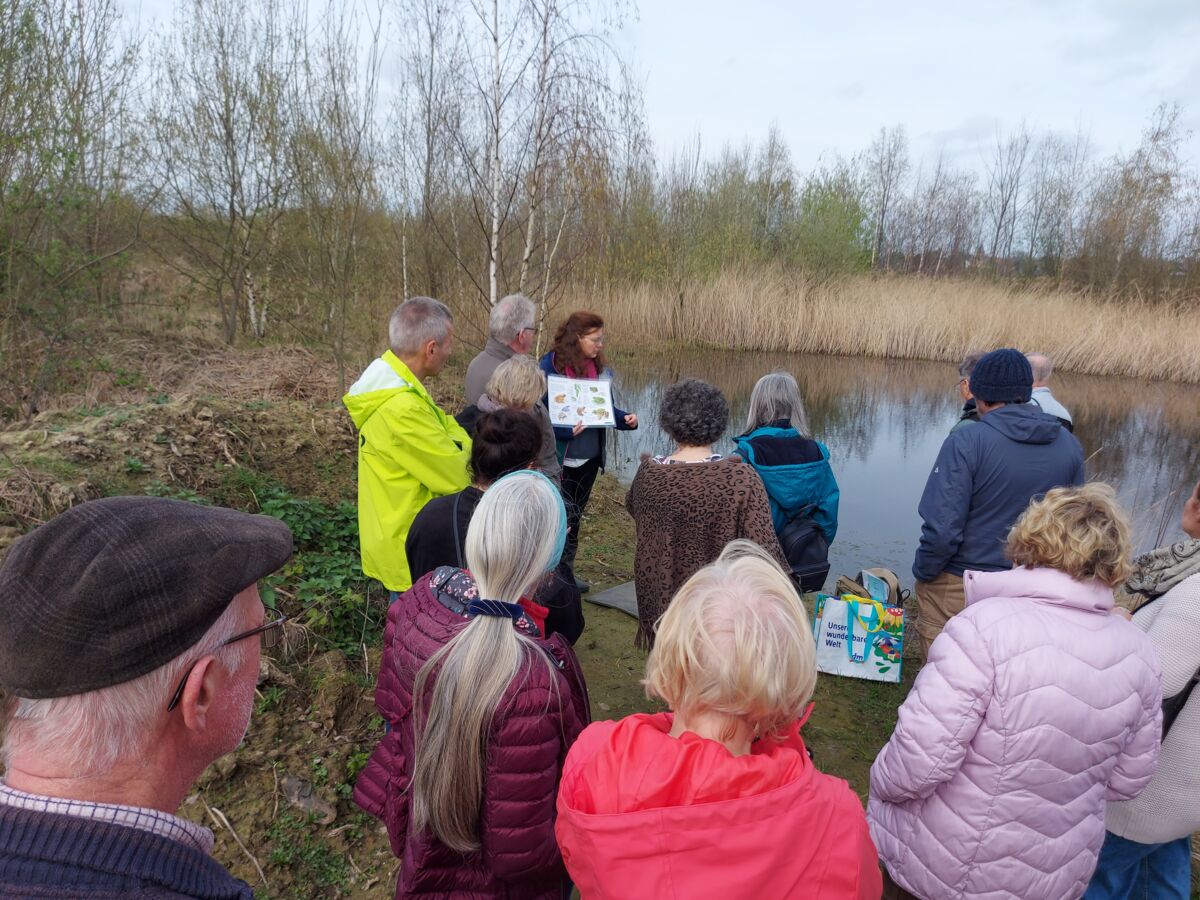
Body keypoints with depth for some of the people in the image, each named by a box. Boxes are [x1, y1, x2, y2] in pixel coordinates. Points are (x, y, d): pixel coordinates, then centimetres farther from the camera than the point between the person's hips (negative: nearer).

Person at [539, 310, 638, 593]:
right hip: (562, 457, -6)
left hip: (591, 455, 7)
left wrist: (625, 419, -7)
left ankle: (567, 569, 32)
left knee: (576, 513, 18)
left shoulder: (599, 367, 5)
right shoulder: (552, 365, -14)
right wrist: (565, 430, -27)